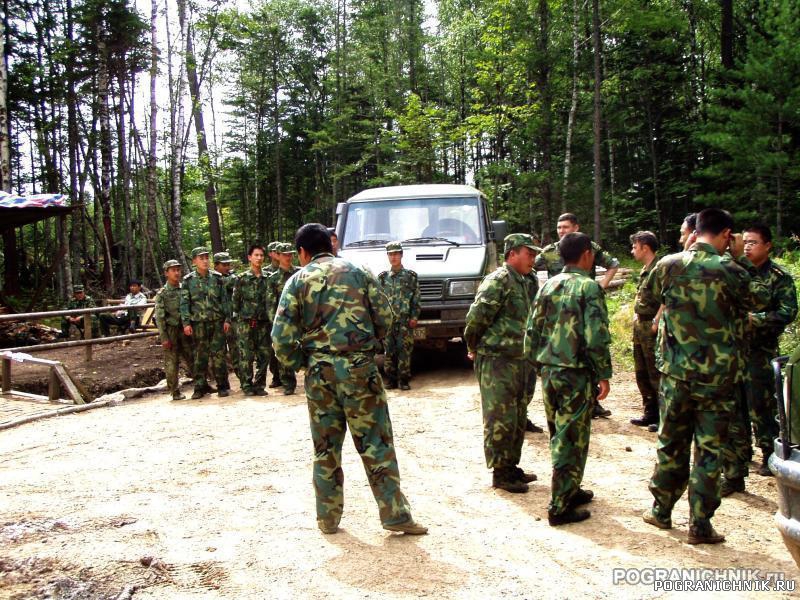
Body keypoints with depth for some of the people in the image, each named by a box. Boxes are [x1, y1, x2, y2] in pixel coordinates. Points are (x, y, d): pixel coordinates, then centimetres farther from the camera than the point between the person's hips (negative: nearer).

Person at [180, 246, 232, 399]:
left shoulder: (217, 277, 5)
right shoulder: (188, 280, 2)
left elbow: (224, 299, 6)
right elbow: (184, 303, 2)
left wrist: (227, 318, 1)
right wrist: (186, 323, -6)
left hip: (217, 321, 0)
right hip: (198, 323, 0)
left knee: (218, 354, -2)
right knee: (200, 355, 5)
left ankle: (223, 386, 6)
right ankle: (200, 387, 14)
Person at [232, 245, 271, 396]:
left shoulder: (268, 279, 8)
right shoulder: (242, 279, 2)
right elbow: (235, 301, 4)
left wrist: (271, 319, 5)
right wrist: (236, 321, 0)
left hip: (263, 323, 3)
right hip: (245, 323, -2)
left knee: (264, 355, 3)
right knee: (246, 356, -1)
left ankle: (259, 385, 14)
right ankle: (247, 386, 7)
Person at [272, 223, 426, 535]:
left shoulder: (297, 281, 3)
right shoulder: (358, 272, 5)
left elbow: (282, 337, -5)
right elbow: (385, 317, 2)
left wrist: (300, 364, 10)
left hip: (319, 370, 1)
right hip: (359, 367, -1)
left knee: (325, 446, 13)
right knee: (375, 442, 4)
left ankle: (328, 517, 21)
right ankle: (395, 514, 6)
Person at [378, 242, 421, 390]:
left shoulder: (410, 276, 6)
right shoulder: (383, 277, 12)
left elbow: (416, 298, 3)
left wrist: (414, 317, -5)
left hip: (405, 320, -2)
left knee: (404, 350, -3)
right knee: (389, 351, 3)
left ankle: (404, 380, 3)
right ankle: (391, 379, 11)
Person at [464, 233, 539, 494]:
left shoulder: (523, 282, 15)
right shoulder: (498, 280, -15)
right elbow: (476, 316, -21)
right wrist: (474, 346, -7)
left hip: (518, 360, 9)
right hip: (496, 361, -9)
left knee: (518, 418, 16)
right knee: (500, 419, -2)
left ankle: (512, 467, 28)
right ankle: (500, 473, 8)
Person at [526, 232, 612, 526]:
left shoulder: (548, 286, 9)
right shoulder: (589, 287, -11)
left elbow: (532, 330, 10)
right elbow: (597, 337, -17)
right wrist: (604, 375, -9)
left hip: (548, 372, 7)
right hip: (576, 374, -7)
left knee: (559, 436, 19)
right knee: (572, 440, 1)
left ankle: (569, 490, 34)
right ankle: (560, 507, 6)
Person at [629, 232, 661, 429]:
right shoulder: (644, 269, 15)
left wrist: (656, 322, -21)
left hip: (652, 327, -10)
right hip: (640, 326, 10)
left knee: (655, 374, -4)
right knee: (642, 373, 15)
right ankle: (650, 412, 25)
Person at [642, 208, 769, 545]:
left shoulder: (669, 264, -4)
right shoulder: (730, 270, -10)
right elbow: (759, 298, 10)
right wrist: (742, 261, 12)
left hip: (675, 371, 2)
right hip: (717, 375, -2)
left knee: (671, 442, 16)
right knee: (709, 449, 7)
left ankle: (661, 510, 27)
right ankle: (700, 525, 13)